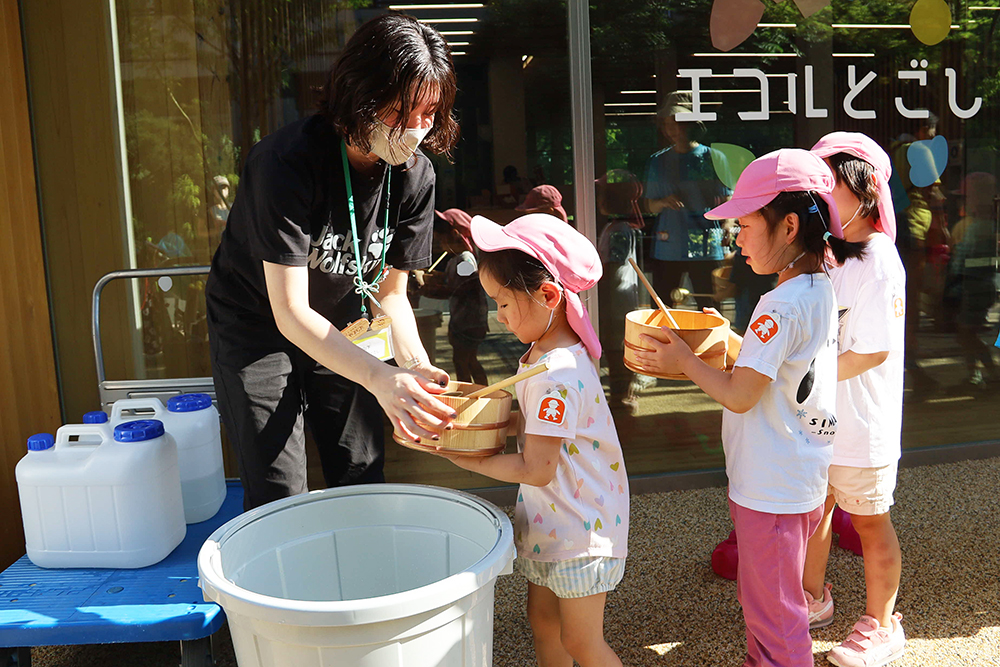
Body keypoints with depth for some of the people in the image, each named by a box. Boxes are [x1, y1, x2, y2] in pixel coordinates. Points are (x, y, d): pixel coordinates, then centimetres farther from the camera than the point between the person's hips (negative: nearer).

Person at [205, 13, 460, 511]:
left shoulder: (415, 176, -13)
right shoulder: (289, 161, -30)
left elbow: (389, 292, -6)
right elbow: (290, 311, -30)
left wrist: (414, 364, -25)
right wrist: (380, 378, -41)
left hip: (338, 332, 5)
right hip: (257, 327, -4)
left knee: (362, 479, 6)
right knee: (279, 498, -5)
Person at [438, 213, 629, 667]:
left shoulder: (555, 376, -29)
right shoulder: (546, 352, 1)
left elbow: (536, 469, -26)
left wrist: (464, 457, -19)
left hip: (578, 527, -9)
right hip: (549, 519, 9)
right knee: (543, 624, 21)